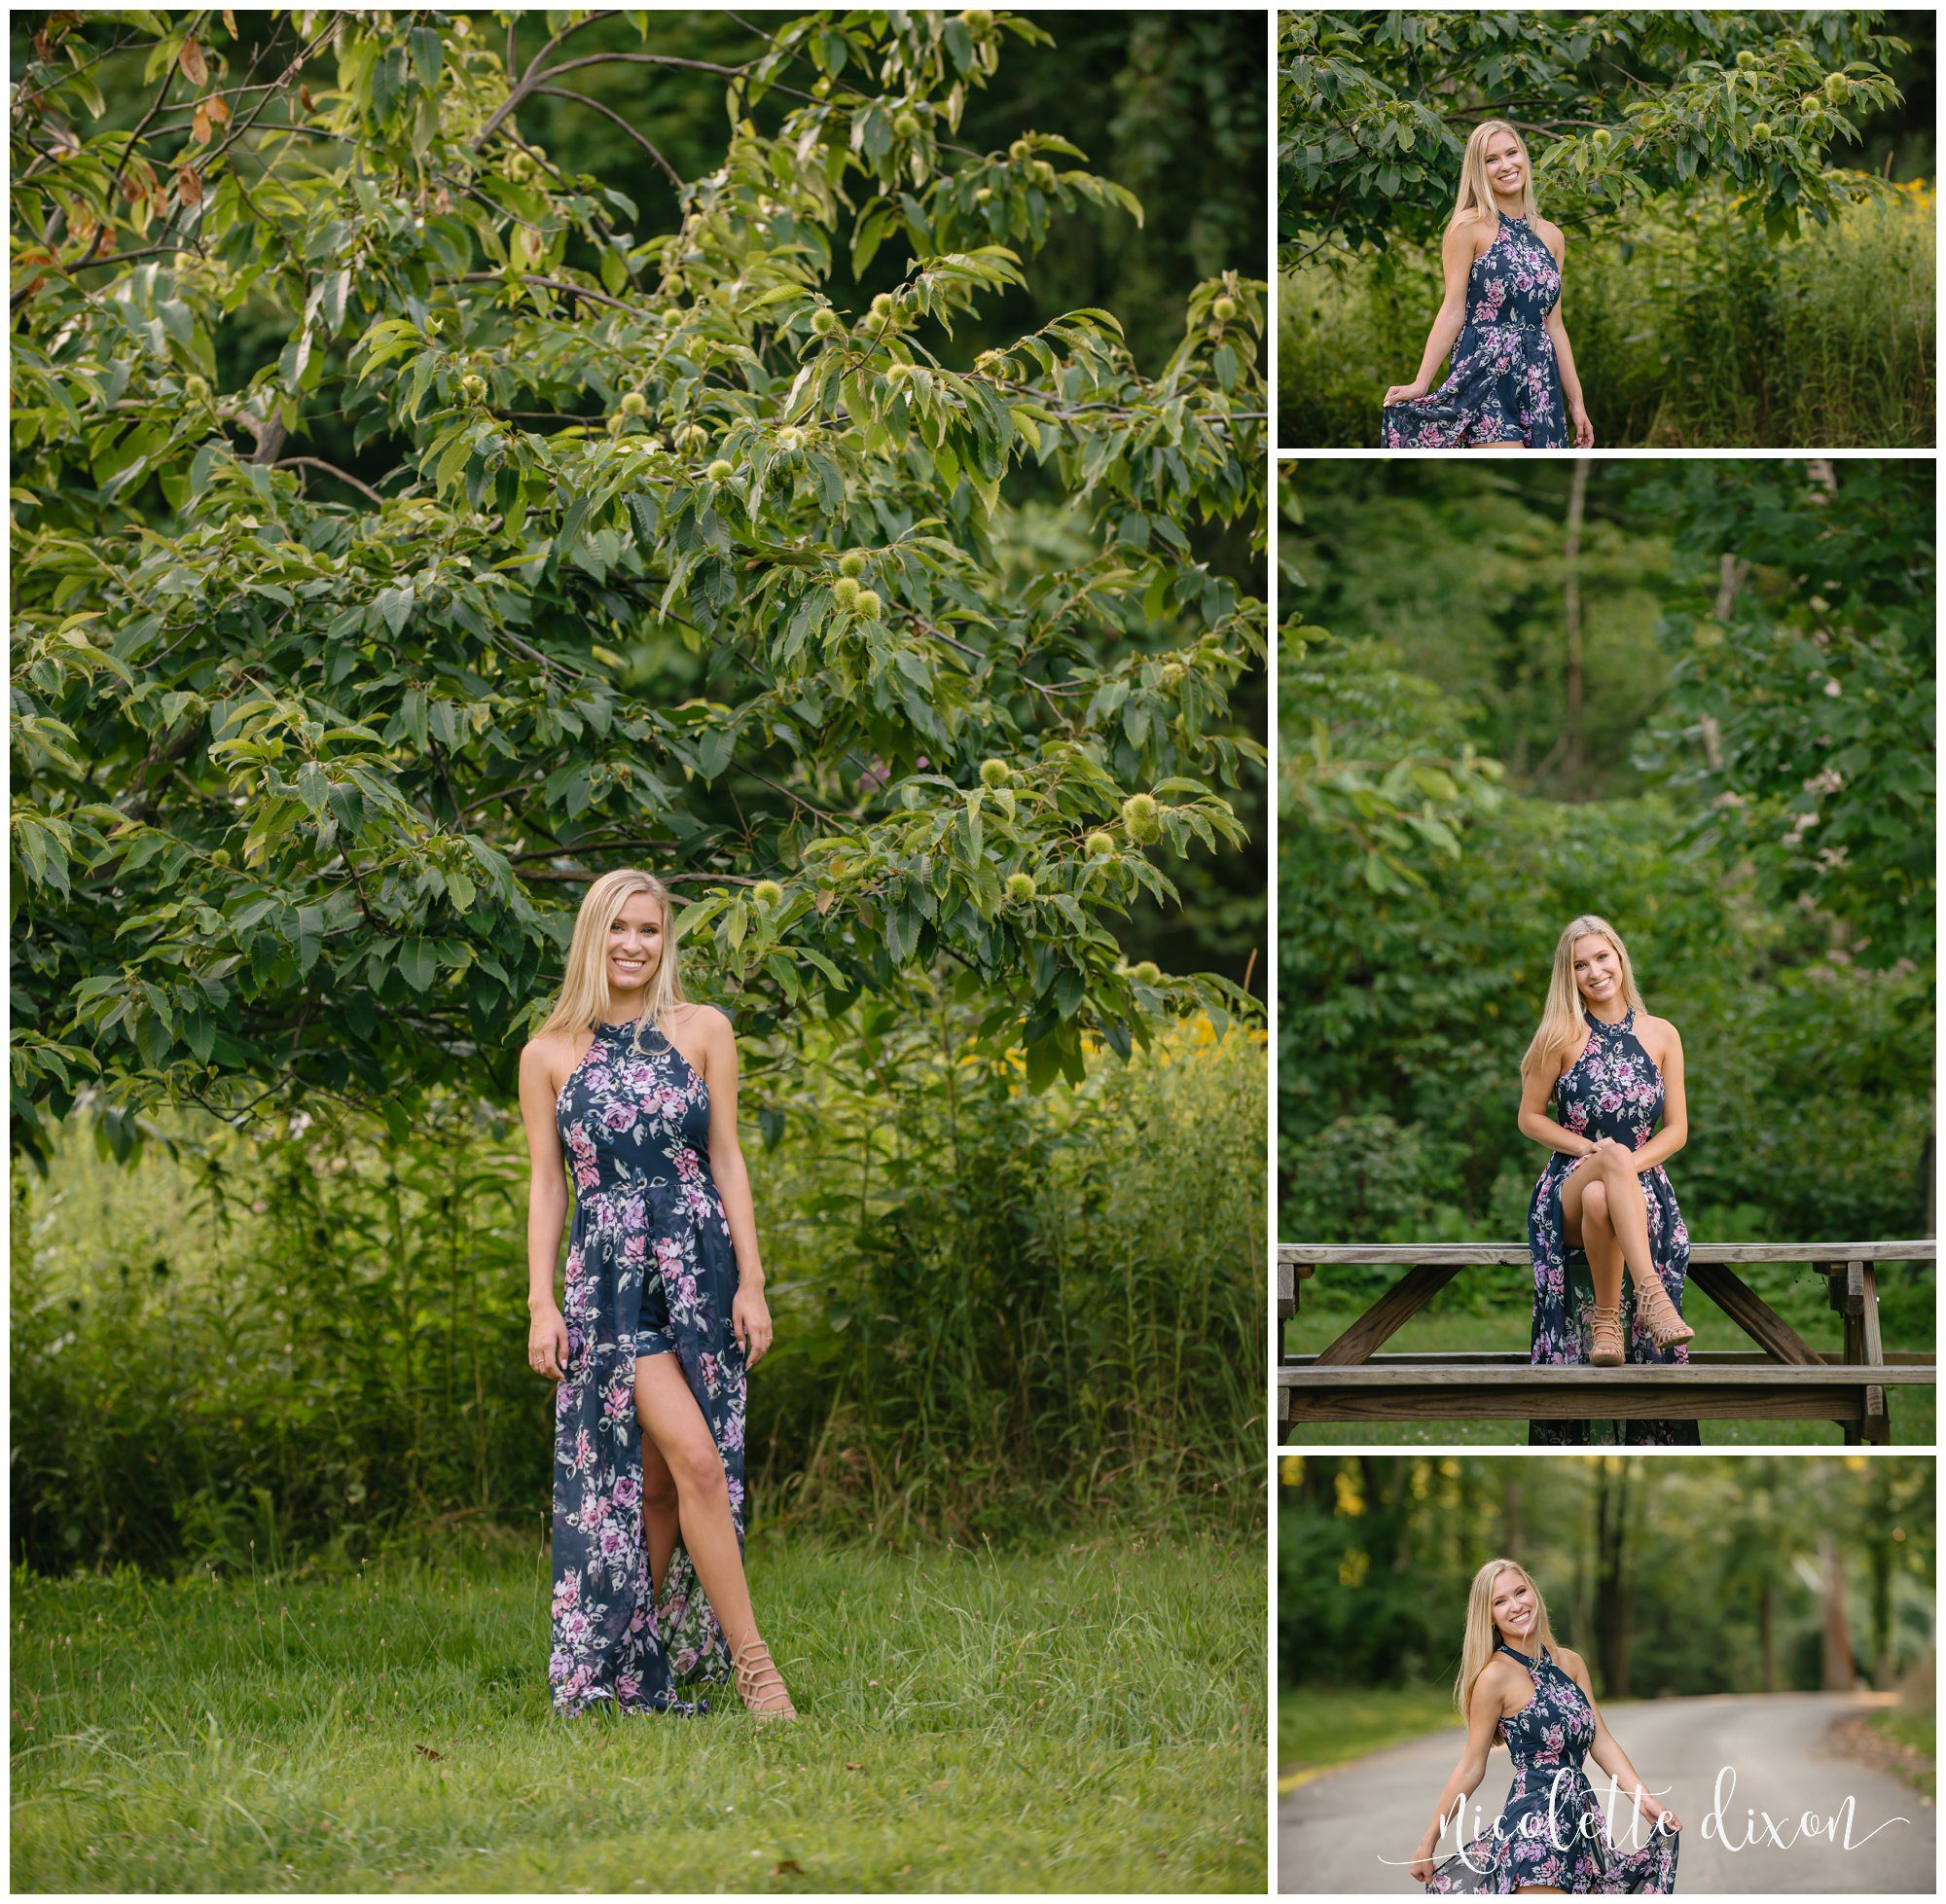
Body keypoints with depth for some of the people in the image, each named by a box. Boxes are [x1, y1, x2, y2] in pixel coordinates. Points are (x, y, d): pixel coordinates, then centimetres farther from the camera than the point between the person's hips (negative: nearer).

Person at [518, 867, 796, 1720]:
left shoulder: (702, 1031, 8)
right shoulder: (549, 1054, 6)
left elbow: (727, 1162, 6)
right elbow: (546, 1183, 6)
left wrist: (750, 1282, 0)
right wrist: (541, 1304, -2)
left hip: (699, 1267, 2)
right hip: (608, 1275, -2)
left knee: (660, 1482, 2)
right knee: (695, 1458, -16)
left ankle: (635, 1673, 12)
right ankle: (751, 1663, -13)